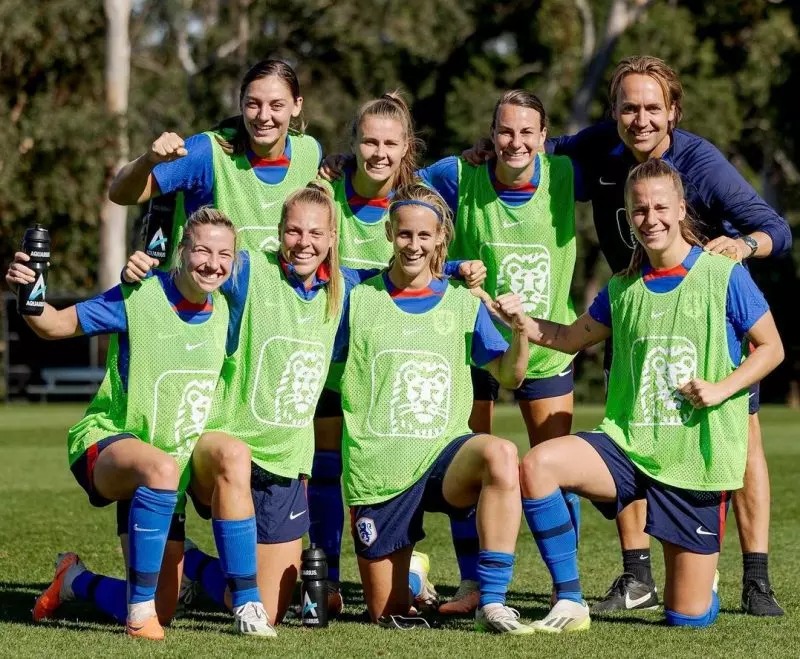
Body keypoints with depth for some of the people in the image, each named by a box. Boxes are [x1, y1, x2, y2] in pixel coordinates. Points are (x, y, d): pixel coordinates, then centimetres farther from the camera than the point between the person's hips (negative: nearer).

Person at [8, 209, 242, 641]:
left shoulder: (223, 313, 1)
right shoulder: (140, 297, -13)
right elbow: (56, 325, -11)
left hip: (169, 473, 6)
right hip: (105, 443, -6)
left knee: (159, 616, 4)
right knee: (160, 467, -44)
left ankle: (75, 580, 36)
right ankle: (140, 607, -32)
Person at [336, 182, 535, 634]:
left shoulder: (463, 303, 6)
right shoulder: (360, 300, 4)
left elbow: (509, 376, 4)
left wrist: (520, 330, -14)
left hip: (444, 455, 0)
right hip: (377, 470, 0)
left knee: (500, 453, -37)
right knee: (388, 615, 3)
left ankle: (492, 602, -33)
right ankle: (407, 576, 41)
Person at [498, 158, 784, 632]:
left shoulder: (724, 276, -5)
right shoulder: (623, 289, 8)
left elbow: (771, 348, 1)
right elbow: (571, 338, 21)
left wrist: (722, 389, -14)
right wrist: (521, 319, 3)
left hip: (699, 460, -3)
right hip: (629, 446, 3)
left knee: (687, 619, -1)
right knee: (537, 465, -27)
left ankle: (703, 574, 39)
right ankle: (570, 602, -15)